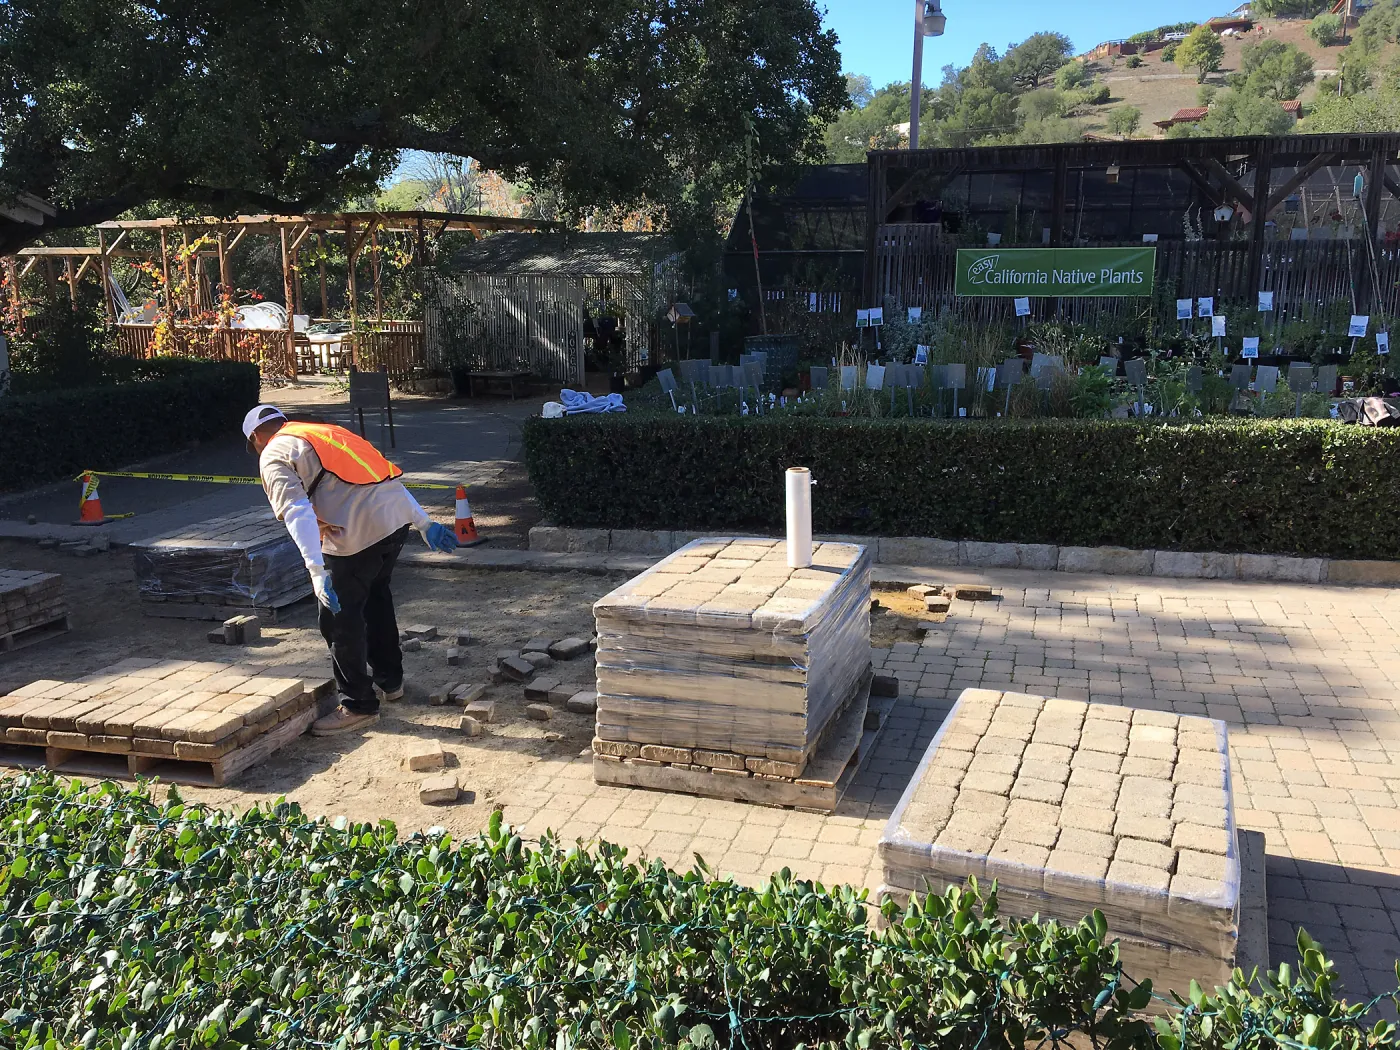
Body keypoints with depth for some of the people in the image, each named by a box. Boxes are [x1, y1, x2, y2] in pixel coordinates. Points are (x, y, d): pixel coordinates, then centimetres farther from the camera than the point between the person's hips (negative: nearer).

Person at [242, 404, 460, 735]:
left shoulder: (273, 457, 6)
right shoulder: (324, 433, 29)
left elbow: (298, 512, -13)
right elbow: (386, 476, 24)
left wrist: (316, 570, -21)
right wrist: (424, 524, 23)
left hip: (358, 532, -8)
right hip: (398, 514, 8)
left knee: (340, 618, 6)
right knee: (376, 596, 28)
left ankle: (359, 705, 15)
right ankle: (389, 680, 41)